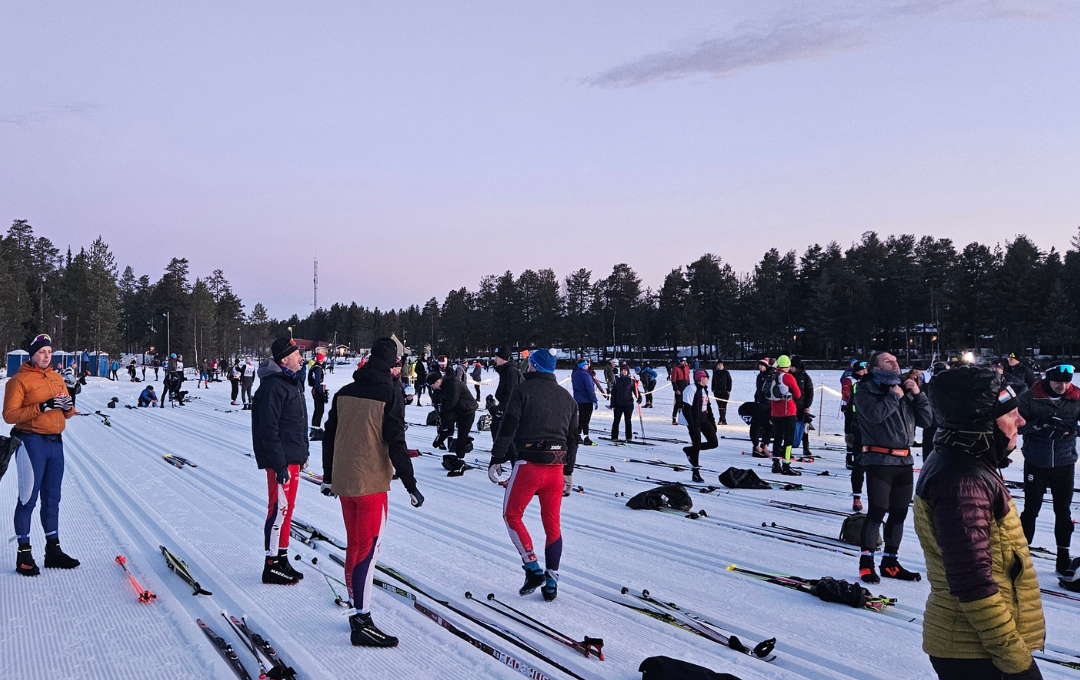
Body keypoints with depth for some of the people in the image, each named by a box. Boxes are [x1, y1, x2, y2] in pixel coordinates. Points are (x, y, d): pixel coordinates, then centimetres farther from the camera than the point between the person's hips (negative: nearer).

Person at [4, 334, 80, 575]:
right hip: (32, 442, -6)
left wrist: (68, 406, -5)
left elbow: (66, 413, 18)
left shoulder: (57, 378, 14)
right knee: (29, 498, -2)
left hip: (55, 442, 6)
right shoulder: (20, 380, -5)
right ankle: (24, 554, 5)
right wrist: (41, 407, -21)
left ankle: (53, 550, 19)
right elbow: (9, 414, -12)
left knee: (52, 498, 12)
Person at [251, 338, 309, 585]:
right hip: (280, 460, -10)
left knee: (287, 508, 15)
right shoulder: (272, 386, -18)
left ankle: (282, 559, 24)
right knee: (279, 509, -5)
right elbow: (268, 430, -22)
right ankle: (272, 566, 4)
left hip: (293, 457, 10)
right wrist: (279, 464, -23)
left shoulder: (294, 383, 14)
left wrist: (303, 453, 21)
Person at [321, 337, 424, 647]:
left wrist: (328, 477, 23)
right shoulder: (390, 393, -10)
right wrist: (410, 484, -8)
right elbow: (396, 443, -14)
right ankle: (361, 622, -3)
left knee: (354, 546, 16)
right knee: (369, 549, -3)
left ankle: (356, 608, 24)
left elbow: (329, 437, 12)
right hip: (371, 483, -7)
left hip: (343, 482, 7)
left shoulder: (345, 392, 8)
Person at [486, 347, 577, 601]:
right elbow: (572, 437, 18)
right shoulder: (566, 396, 14)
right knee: (552, 523, 11)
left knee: (512, 515, 10)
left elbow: (508, 428, -11)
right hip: (556, 466, 5)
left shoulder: (524, 390, -4)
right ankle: (551, 581, 12)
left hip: (528, 463, -5)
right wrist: (568, 471, 25)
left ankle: (533, 568, 0)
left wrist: (496, 459, -6)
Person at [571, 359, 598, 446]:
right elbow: (590, 390, -19)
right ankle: (586, 439, -4)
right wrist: (595, 401, -15)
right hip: (586, 401, -7)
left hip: (577, 400, 7)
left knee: (580, 419, 15)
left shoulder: (574, 375, 7)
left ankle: (578, 437, 16)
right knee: (586, 420, -4)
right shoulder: (586, 375, -19)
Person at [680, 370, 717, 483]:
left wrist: (713, 422, 17)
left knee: (714, 443, 3)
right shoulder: (692, 389, -15)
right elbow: (686, 408, -19)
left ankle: (689, 450, 22)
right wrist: (691, 425, -22)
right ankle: (696, 474, 11)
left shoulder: (704, 389, 13)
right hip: (694, 421, -8)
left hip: (704, 420, 8)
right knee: (697, 446, -3)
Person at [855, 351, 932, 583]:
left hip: (904, 460, 6)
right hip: (880, 460, -6)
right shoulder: (866, 391, -2)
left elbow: (925, 420, 10)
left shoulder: (905, 389, 15)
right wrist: (894, 396, -11)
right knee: (877, 512, -8)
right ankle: (866, 563, 4)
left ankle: (890, 563, 22)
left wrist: (918, 394, -1)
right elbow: (875, 414, -22)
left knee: (899, 513, 11)